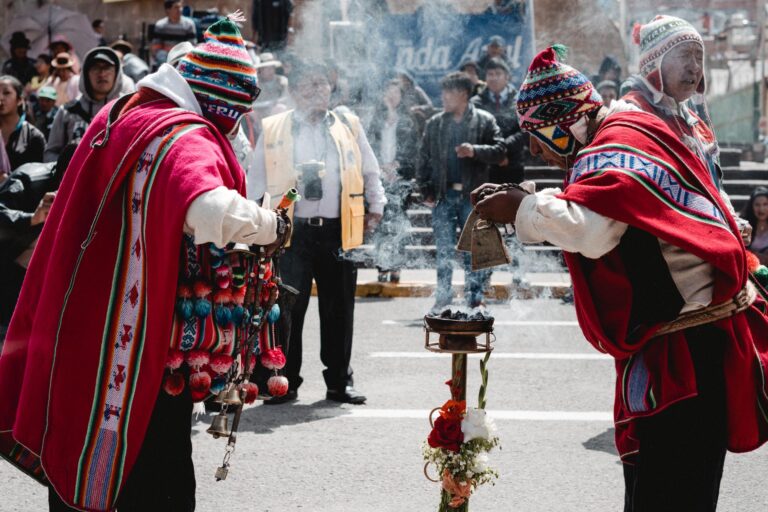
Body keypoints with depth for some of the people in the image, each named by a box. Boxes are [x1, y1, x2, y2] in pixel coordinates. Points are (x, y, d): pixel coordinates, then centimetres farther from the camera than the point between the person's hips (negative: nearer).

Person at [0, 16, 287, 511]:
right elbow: (213, 214, -37)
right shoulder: (185, 138, -18)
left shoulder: (119, 114, 11)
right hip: (142, 337, -9)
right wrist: (272, 226, -19)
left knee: (78, 460, 15)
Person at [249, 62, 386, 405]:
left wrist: (375, 206, 10)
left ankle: (339, 382, 16)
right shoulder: (273, 130, 6)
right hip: (292, 231, -2)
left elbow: (370, 171, 19)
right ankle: (285, 382, 6)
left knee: (339, 311, 6)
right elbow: (257, 178, 9)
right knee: (287, 309, -3)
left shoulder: (348, 126, 11)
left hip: (338, 231, 2)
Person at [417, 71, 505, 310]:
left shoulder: (484, 121, 3)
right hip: (444, 196, 2)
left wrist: (475, 151, -20)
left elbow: (499, 151, -4)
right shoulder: (435, 123, 11)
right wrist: (425, 189, 2)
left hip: (473, 195, -2)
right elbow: (423, 158, 11)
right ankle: (443, 298, 9)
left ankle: (475, 299, 8)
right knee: (444, 252, 4)